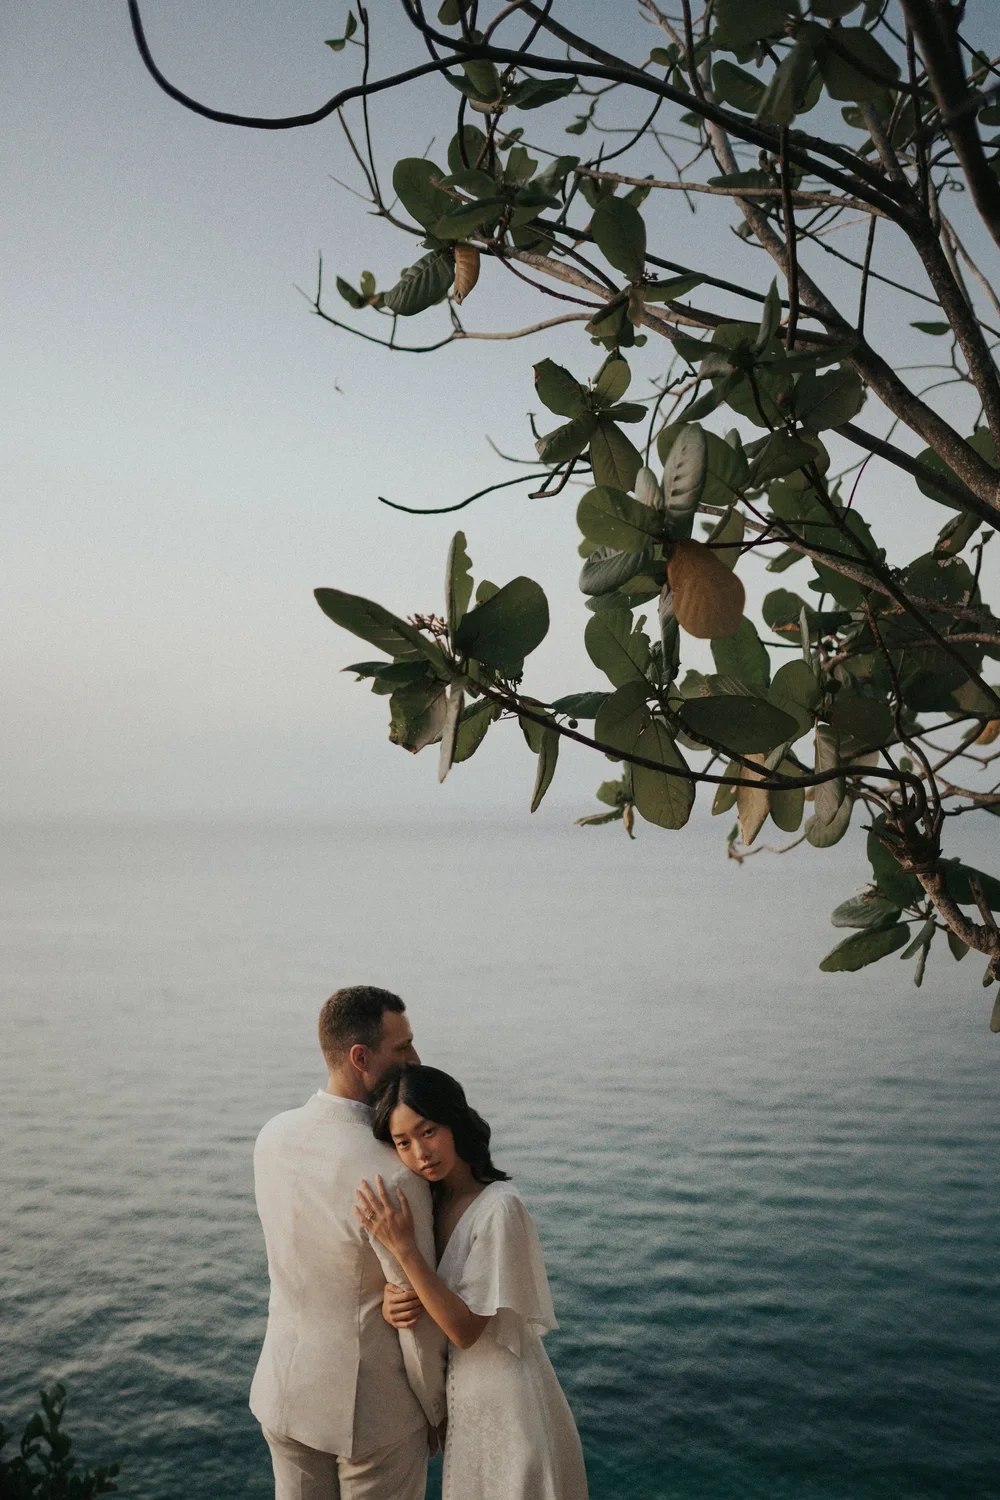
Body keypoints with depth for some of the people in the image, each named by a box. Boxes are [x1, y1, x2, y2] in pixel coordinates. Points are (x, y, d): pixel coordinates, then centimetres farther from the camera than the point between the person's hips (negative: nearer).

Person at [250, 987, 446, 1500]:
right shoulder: (396, 1179, -31)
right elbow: (419, 1318, -21)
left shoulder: (272, 1136, -9)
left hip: (285, 1388, 6)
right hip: (373, 1409, -6)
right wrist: (437, 1408, -3)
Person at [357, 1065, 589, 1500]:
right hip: (462, 1395, 7)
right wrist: (394, 1303, -17)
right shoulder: (430, 1201, -1)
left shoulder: (500, 1208, -24)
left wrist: (403, 1247, -29)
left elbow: (465, 1329, -23)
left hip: (507, 1398, -7)